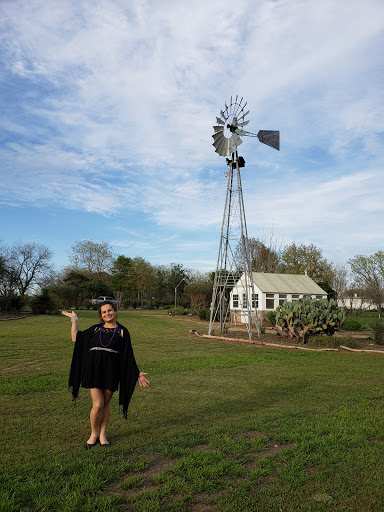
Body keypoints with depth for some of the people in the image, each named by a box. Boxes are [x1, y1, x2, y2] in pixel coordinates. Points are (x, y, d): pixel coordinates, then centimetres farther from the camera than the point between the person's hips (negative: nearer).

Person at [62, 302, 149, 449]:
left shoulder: (122, 331, 4)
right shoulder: (95, 329, 11)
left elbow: (128, 356, 5)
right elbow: (76, 338, 12)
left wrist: (137, 373, -1)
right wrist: (74, 319, 13)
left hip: (111, 372, -1)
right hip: (94, 371, 1)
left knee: (105, 404, 8)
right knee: (97, 405, -5)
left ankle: (102, 434, 28)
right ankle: (94, 434, 19)